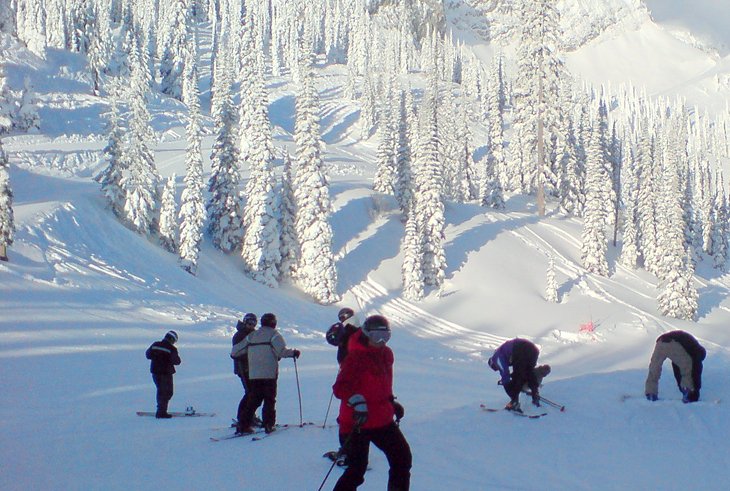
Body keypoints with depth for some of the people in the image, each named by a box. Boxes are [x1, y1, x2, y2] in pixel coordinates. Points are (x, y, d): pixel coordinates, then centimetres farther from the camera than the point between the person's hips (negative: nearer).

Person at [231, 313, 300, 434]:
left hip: (253, 374, 5)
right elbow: (282, 351, -16)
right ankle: (269, 425, -2)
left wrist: (233, 354, 40)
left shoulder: (252, 336, 15)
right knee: (269, 400, 4)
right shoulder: (274, 334, -1)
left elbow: (237, 350, 19)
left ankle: (243, 425, 5)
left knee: (253, 400, 10)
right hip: (269, 374, -5)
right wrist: (293, 352, -2)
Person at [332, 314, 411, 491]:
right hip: (357, 422, -8)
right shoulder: (356, 357, -15)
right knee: (358, 469, -8)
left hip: (383, 420, 8)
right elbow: (340, 387, -23)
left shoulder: (386, 354, 10)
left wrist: (391, 402, 18)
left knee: (403, 457, 11)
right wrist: (357, 401, -35)